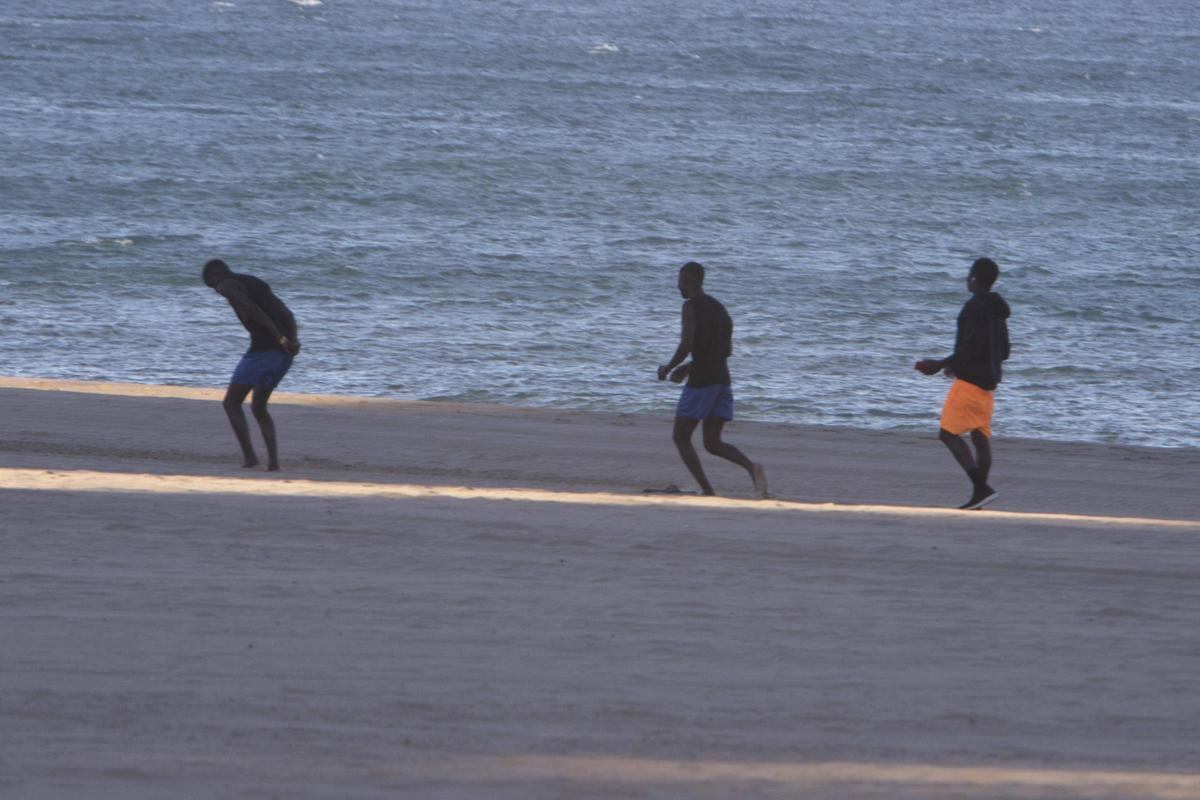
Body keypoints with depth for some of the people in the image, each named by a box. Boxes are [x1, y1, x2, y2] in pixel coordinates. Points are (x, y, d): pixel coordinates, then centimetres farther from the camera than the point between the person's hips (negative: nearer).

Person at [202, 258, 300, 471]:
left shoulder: (227, 286, 0)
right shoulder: (258, 285, 27)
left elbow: (252, 310, -16)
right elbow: (286, 314, 14)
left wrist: (280, 339, -18)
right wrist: (294, 340, -3)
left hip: (261, 350, -8)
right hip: (284, 354, 8)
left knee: (232, 404, 8)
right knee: (258, 407, 21)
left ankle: (249, 455, -3)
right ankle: (273, 458, 5)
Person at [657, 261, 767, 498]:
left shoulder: (691, 306, -8)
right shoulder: (720, 309, 18)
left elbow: (687, 344, -19)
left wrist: (669, 367, -2)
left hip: (700, 381, -8)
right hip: (723, 380, 8)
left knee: (681, 438, 4)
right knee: (712, 443, 9)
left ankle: (707, 490, -11)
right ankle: (751, 467, -19)